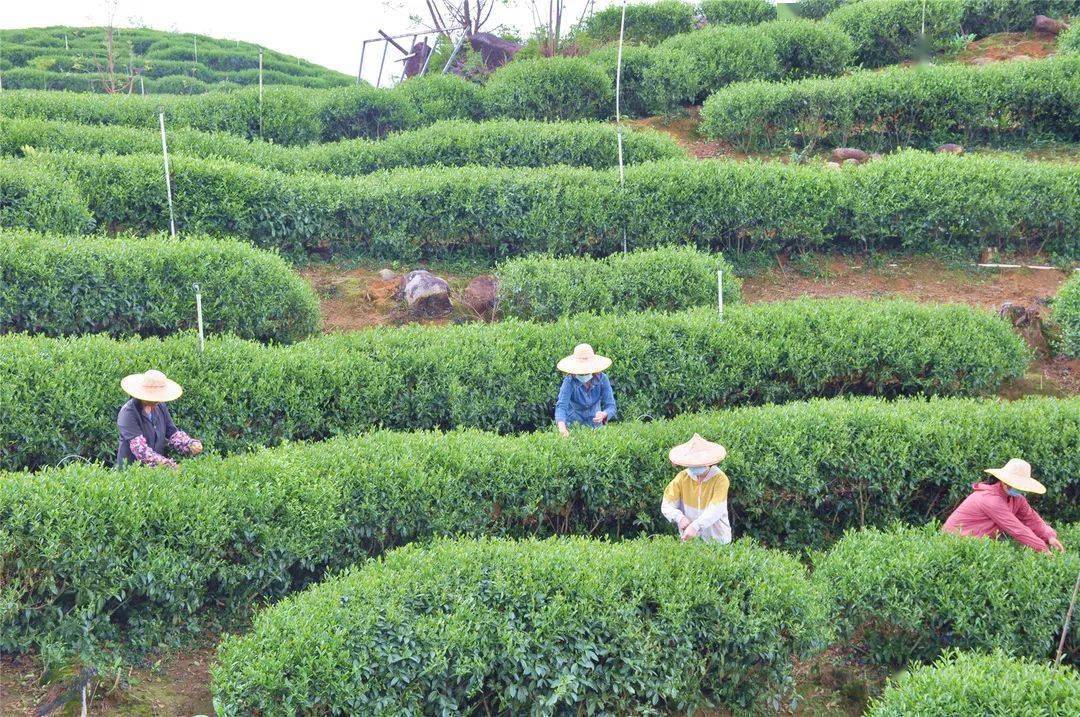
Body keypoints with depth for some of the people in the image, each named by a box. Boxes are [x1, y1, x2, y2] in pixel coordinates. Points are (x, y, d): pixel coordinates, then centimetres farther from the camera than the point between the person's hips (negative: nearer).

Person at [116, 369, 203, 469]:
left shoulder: (160, 407, 8)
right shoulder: (128, 413, -13)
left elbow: (173, 433, 10)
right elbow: (140, 449, -21)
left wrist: (191, 445, -10)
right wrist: (167, 464, -32)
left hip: (157, 469, 6)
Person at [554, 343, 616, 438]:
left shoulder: (602, 379, -15)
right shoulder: (569, 382, -20)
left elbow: (610, 405, -15)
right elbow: (561, 406, -30)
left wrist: (603, 414, -39)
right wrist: (562, 426, -50)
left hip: (595, 425, 1)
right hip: (573, 425, -1)